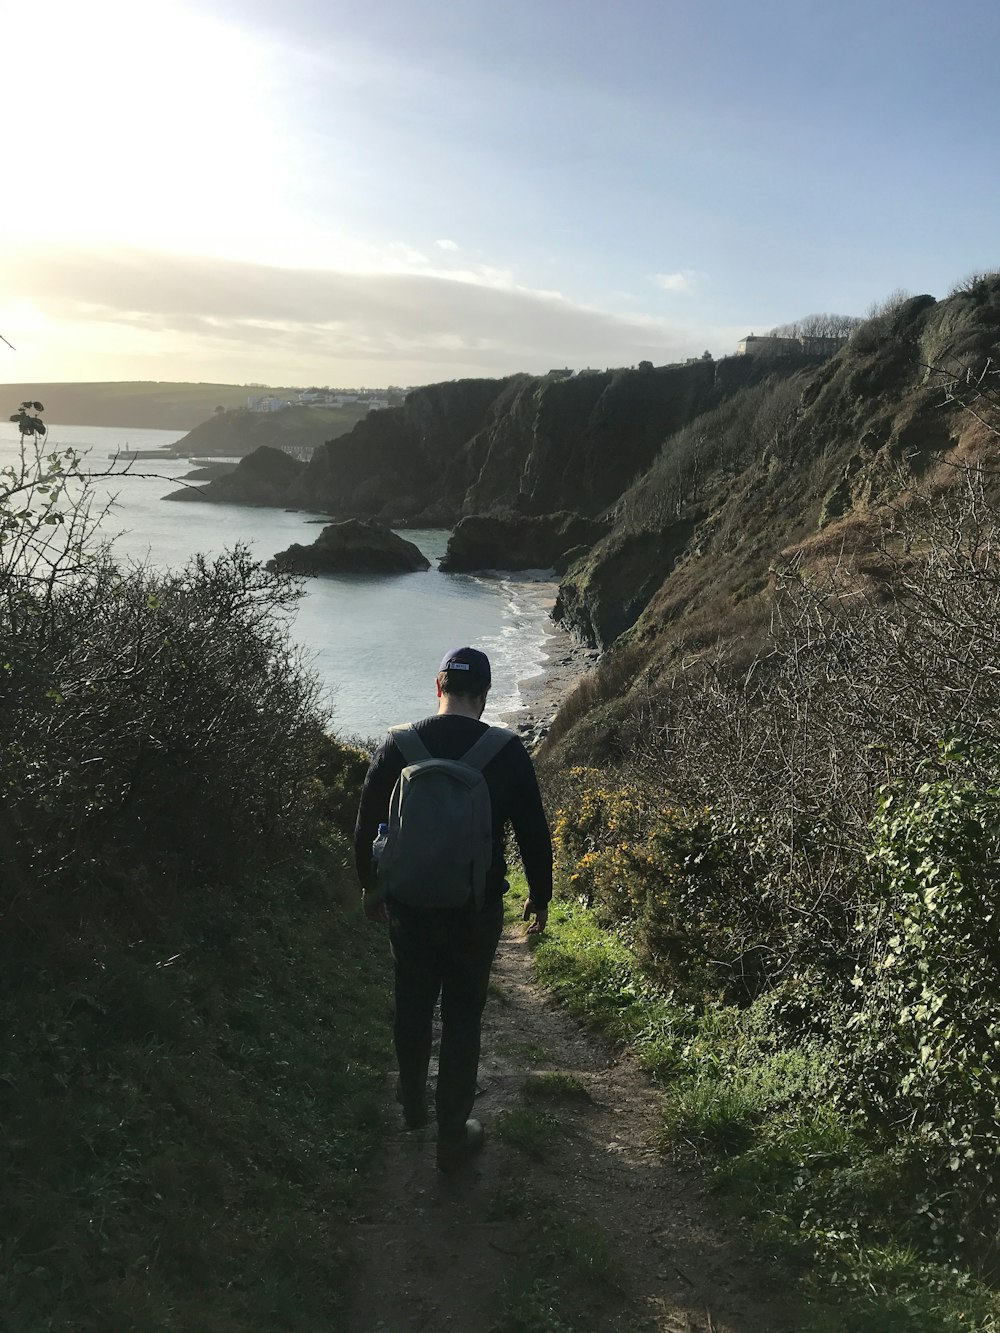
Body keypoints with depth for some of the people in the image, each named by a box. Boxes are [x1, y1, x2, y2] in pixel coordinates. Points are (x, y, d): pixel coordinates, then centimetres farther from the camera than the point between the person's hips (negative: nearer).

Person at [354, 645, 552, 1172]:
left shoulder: (398, 745, -7)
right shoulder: (508, 752, -12)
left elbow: (366, 827, 1)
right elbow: (534, 835, -5)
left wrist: (371, 887, 16)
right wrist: (540, 896, 10)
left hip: (408, 907, 2)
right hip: (476, 912, -2)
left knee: (411, 1007, 22)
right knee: (462, 1019, 12)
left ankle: (412, 1104, 43)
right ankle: (453, 1135, 21)